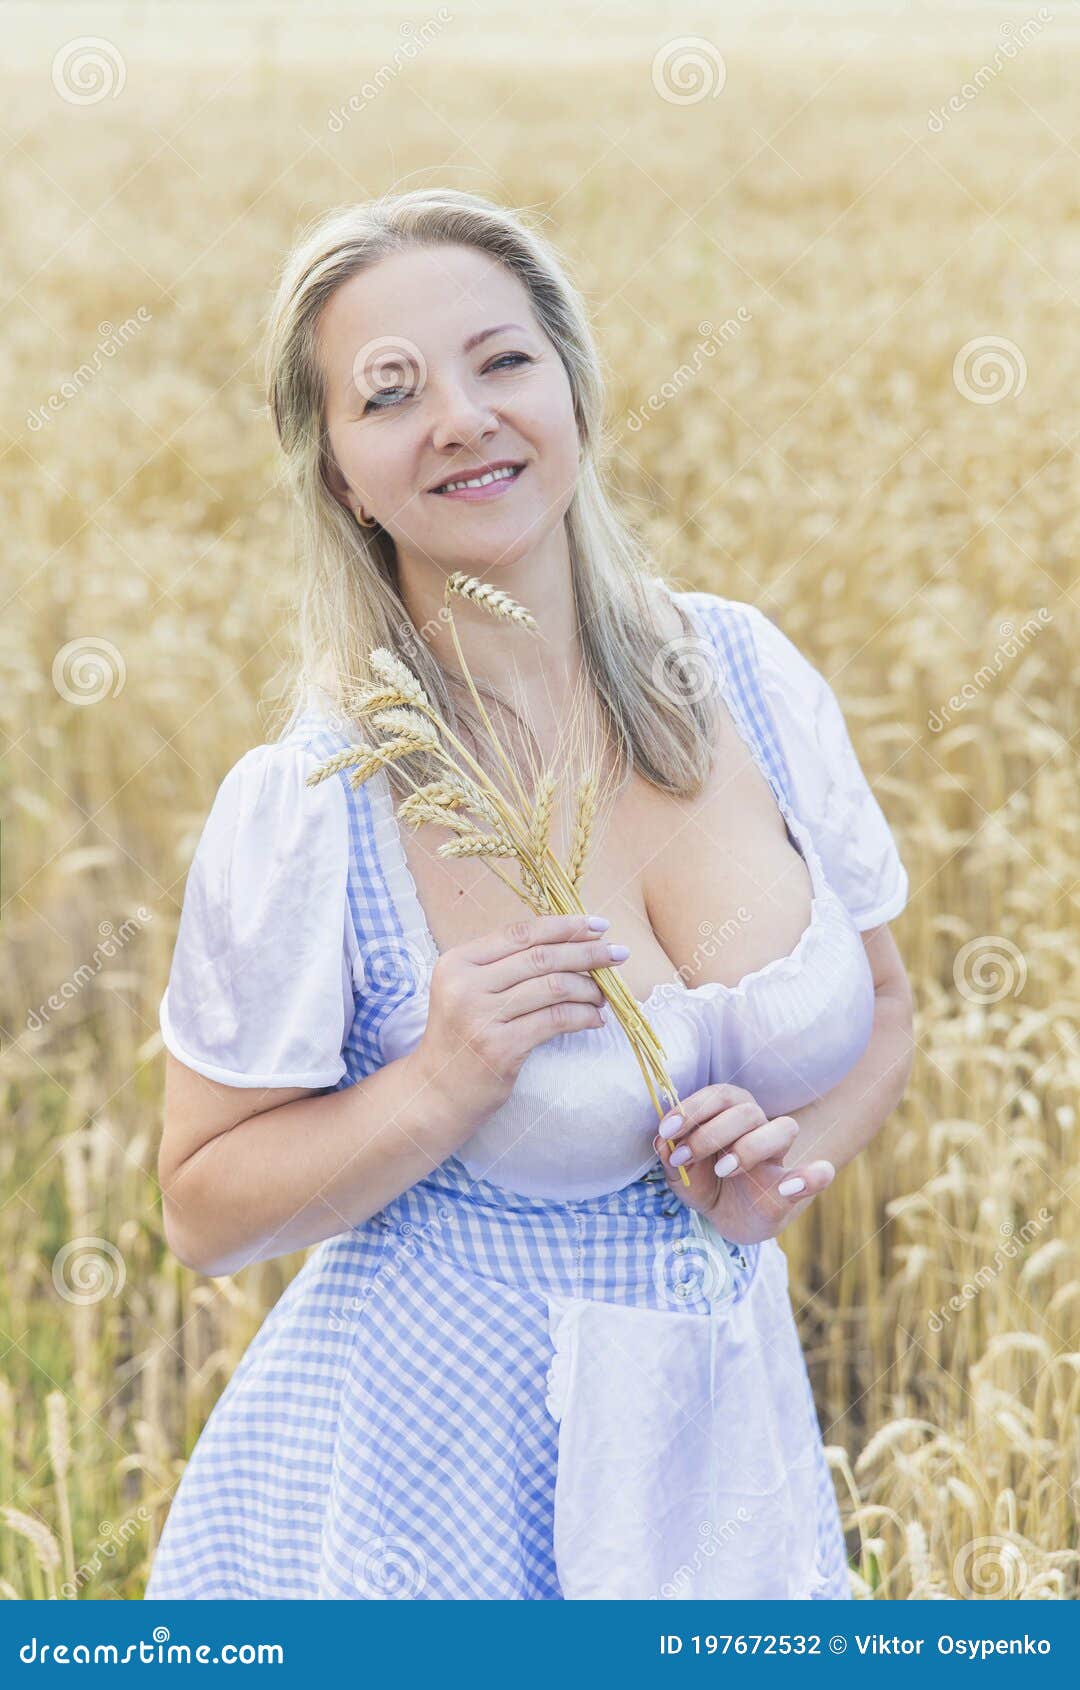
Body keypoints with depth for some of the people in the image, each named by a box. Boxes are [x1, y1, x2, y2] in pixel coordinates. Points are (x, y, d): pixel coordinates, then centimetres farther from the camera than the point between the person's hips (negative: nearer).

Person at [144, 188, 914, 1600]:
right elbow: (205, 1212, -7)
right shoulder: (306, 809, -16)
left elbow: (881, 1008, 9)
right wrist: (442, 1086, -22)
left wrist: (788, 1161, -10)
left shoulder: (746, 676, -5)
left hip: (720, 1434, 4)